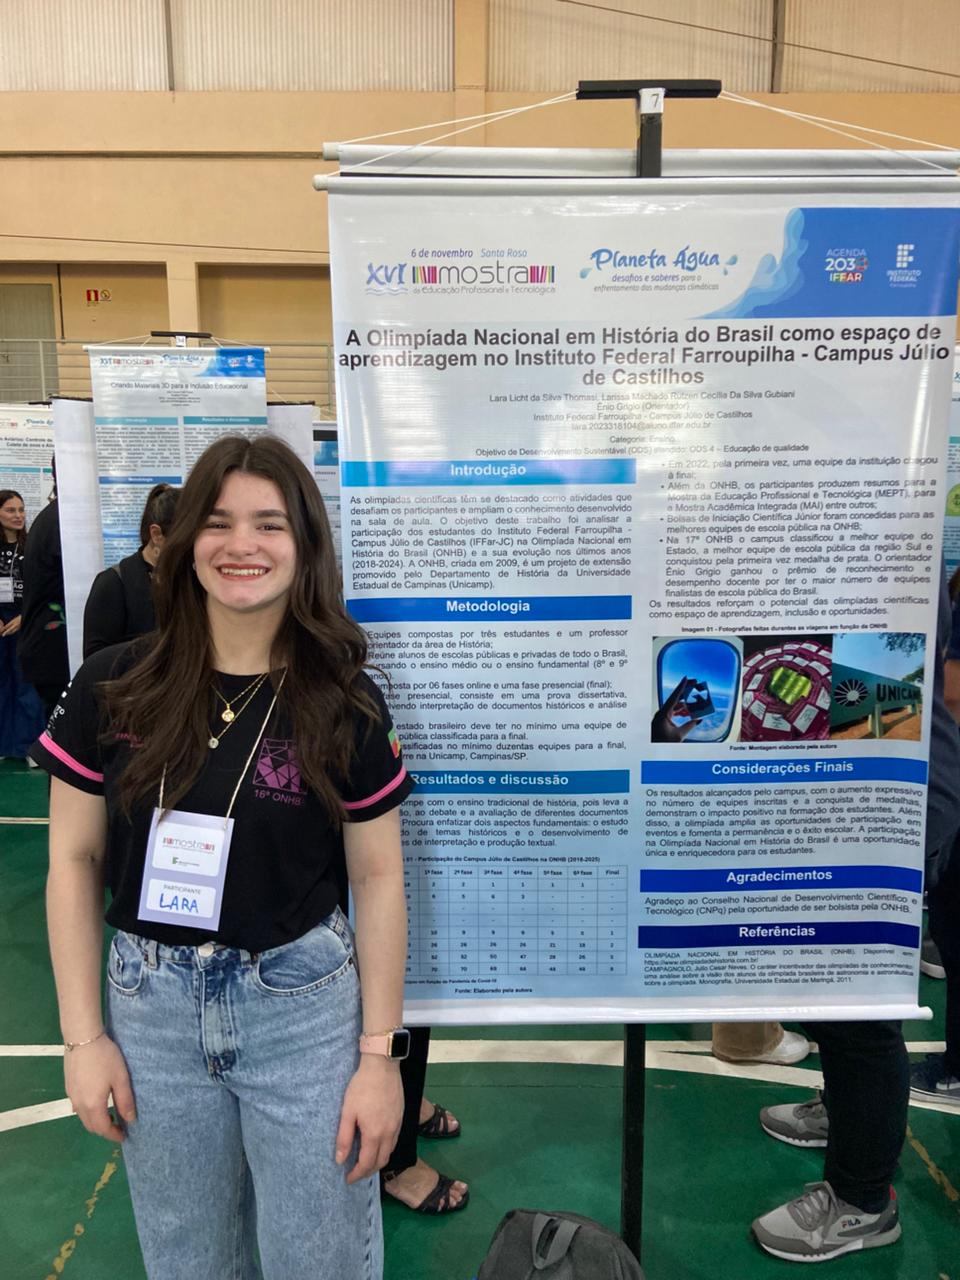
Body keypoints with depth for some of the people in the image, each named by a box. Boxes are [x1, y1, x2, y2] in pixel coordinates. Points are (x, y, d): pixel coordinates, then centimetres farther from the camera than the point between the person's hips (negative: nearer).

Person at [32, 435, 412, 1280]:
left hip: (304, 1004, -1)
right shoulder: (113, 689, -7)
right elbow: (74, 862, 0)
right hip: (151, 1005, 2)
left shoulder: (346, 704, -9)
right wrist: (83, 1035, -1)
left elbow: (376, 878, -5)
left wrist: (379, 1053, -5)